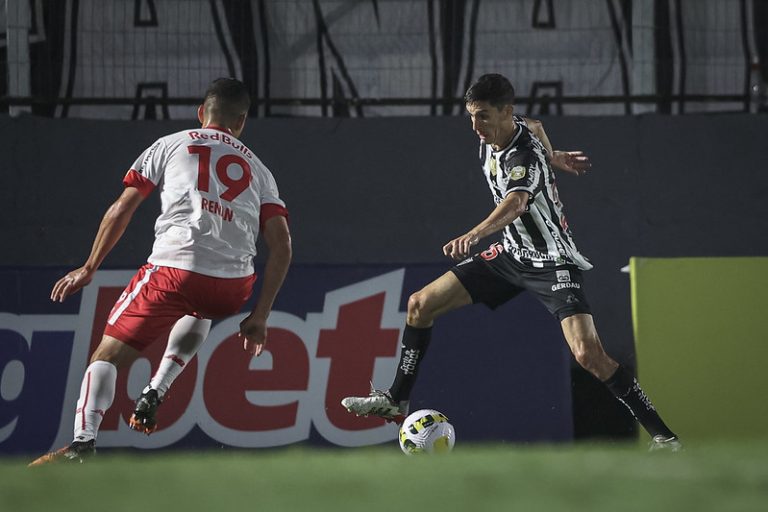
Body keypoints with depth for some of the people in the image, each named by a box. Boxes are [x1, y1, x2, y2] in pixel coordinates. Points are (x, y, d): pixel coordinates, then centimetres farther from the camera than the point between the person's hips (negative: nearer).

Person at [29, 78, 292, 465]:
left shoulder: (170, 146, 17)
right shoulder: (258, 170, 23)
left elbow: (122, 208, 10)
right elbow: (281, 247, 12)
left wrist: (89, 268, 17)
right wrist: (260, 315, 14)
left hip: (173, 268, -3)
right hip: (232, 289, 3)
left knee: (108, 356, 1)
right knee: (198, 313, 39)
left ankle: (82, 444, -21)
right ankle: (155, 392, 21)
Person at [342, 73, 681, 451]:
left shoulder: (525, 156, -29)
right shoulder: (491, 138, -4)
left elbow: (515, 203, -51)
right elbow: (535, 127, 21)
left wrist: (476, 234, -69)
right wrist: (552, 155, 41)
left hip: (552, 261, -9)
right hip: (511, 253, 9)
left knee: (588, 354, -24)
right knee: (421, 304, 3)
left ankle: (661, 434, -16)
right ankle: (396, 400, 16)